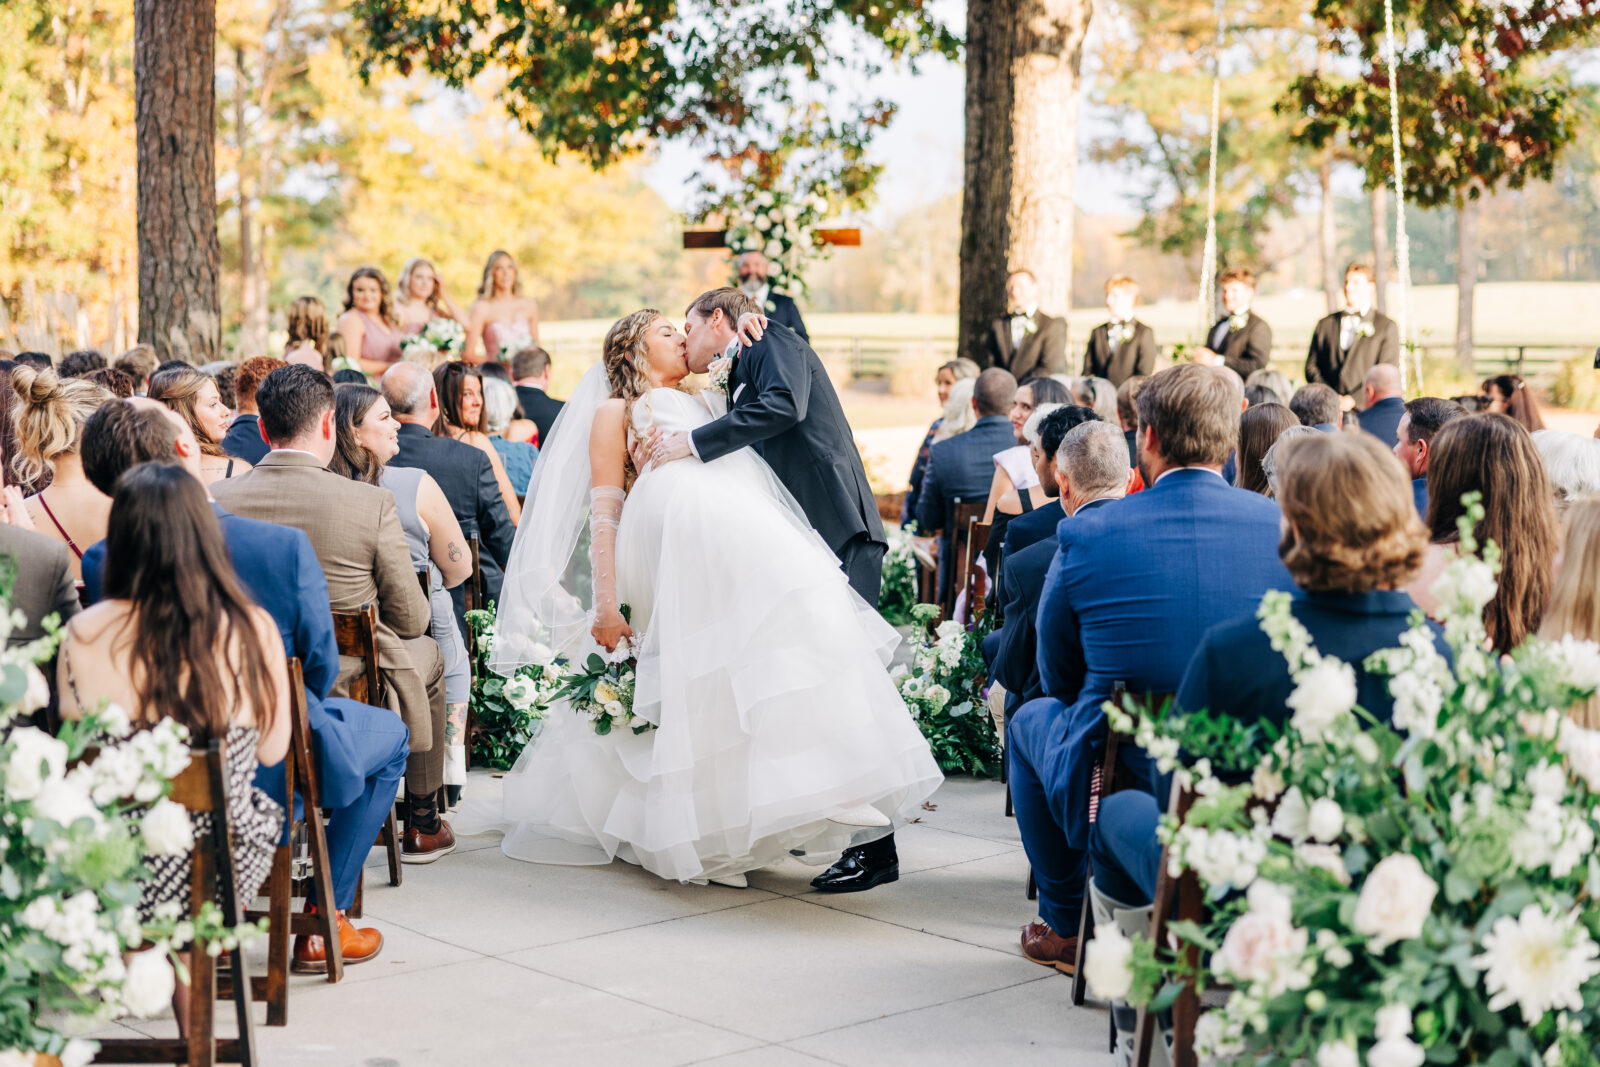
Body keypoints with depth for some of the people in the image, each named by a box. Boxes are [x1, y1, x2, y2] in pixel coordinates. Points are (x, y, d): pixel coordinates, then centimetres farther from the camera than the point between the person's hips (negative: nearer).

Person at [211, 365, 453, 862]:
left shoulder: (216, 500, -11)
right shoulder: (372, 504, -20)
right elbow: (411, 619, -11)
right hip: (349, 690, -3)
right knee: (427, 654, 30)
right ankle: (422, 824, 40)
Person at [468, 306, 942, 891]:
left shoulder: (706, 402, 37)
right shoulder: (615, 411, 19)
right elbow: (604, 512, 7)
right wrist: (605, 602, -1)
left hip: (750, 531, 5)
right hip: (686, 528, -5)